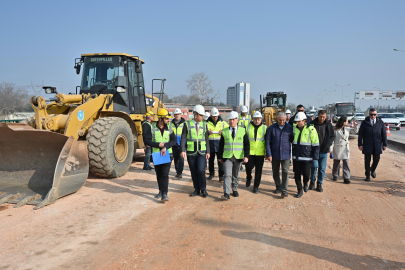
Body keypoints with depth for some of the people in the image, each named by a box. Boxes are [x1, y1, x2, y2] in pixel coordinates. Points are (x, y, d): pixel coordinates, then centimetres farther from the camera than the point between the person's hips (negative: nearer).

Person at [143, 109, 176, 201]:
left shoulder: (169, 128, 3)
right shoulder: (151, 127, -3)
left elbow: (173, 140, -4)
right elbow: (146, 140, -9)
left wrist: (165, 147, -20)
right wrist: (158, 145, -18)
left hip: (167, 154, 0)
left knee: (165, 174, -9)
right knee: (158, 174, 12)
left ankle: (164, 194, -10)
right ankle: (161, 191, 28)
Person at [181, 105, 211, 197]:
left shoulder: (204, 125, 5)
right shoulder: (187, 124, -2)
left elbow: (206, 139, 8)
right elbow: (183, 138, -4)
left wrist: (208, 152, 4)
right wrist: (183, 150, -13)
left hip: (201, 152, 1)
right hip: (191, 152, 0)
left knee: (201, 170, -10)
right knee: (193, 172, 7)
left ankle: (203, 189, 8)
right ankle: (196, 190, 22)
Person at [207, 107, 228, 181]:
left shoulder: (223, 123, 6)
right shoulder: (207, 123, 6)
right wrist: (207, 133, -12)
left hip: (219, 145, -1)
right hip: (210, 145, 1)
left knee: (220, 160, -2)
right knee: (211, 160, 10)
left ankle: (221, 175, 5)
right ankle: (211, 174, 24)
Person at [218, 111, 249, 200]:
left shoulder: (243, 131, 2)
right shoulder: (224, 131, 4)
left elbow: (247, 144, -1)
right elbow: (221, 145, 8)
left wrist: (246, 156, -11)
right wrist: (220, 156, 7)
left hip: (238, 157, 1)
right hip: (227, 157, 0)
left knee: (236, 175, 13)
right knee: (227, 175, -9)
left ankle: (235, 190, 31)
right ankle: (226, 194, -11)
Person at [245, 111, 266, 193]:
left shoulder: (264, 128, 2)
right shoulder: (248, 127, 2)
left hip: (260, 153, 0)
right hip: (250, 152, 0)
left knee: (258, 170, 4)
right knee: (249, 166, -7)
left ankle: (256, 187, 17)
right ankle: (248, 178, 26)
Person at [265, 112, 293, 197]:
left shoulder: (290, 128, 0)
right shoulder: (271, 128, -1)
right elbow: (268, 142, -1)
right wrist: (268, 154, -8)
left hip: (286, 155, -1)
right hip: (274, 154, 1)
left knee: (285, 172, -7)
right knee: (275, 172, 12)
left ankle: (284, 191, -3)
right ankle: (278, 187, 28)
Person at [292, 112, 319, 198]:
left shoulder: (311, 130, -8)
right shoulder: (294, 128, 5)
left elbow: (316, 145, -5)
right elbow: (291, 139, 23)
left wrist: (315, 157, -7)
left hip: (306, 157, -4)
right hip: (296, 156, 4)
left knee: (306, 173, 1)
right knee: (297, 174, 6)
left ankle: (305, 183, 34)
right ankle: (300, 190, 20)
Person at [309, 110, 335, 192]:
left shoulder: (328, 124, 1)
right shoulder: (312, 124, -5)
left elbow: (332, 136, 11)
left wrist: (328, 144, -4)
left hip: (324, 151, 2)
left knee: (322, 168, 6)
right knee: (314, 166, -9)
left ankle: (319, 184, 19)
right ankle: (312, 181, 14)